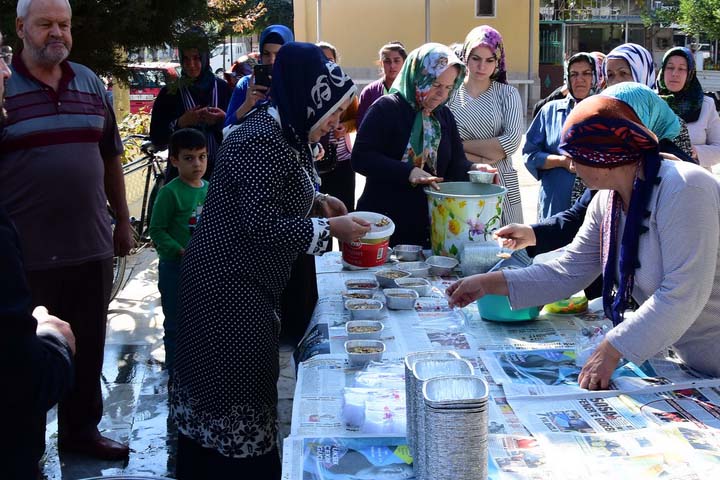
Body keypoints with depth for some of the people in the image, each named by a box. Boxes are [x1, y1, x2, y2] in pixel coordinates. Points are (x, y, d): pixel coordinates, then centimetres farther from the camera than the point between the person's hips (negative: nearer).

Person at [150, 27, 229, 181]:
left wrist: (223, 120, -11)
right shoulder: (170, 92, 5)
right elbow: (157, 138, 2)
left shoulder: (222, 88, 6)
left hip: (218, 169, 1)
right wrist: (181, 122, -12)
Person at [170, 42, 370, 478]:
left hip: (243, 283, 10)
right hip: (230, 285, -10)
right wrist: (330, 228, -16)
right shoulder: (263, 142, -22)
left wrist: (317, 200, 9)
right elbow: (261, 225, -25)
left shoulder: (285, 135, 9)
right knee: (237, 394, -1)